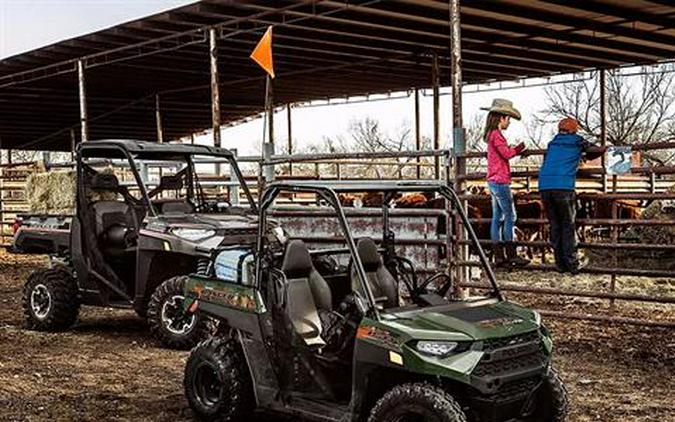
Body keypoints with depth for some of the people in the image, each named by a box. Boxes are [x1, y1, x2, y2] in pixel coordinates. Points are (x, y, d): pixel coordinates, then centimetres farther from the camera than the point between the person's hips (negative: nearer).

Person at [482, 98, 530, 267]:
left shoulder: (492, 134, 17)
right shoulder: (496, 135, -13)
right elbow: (507, 153, -19)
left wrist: (517, 150, 5)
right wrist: (519, 147, -2)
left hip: (493, 182, 10)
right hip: (500, 181, -10)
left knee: (497, 218, 9)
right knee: (510, 217, -7)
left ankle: (499, 256, 10)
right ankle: (511, 255, -5)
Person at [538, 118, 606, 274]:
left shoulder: (552, 143, 23)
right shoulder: (578, 142, 14)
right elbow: (600, 150, 23)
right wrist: (586, 157, 42)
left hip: (545, 186, 3)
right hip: (564, 186, -3)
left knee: (554, 226, 10)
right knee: (568, 226, 4)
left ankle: (560, 264, 9)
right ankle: (572, 264, 0)